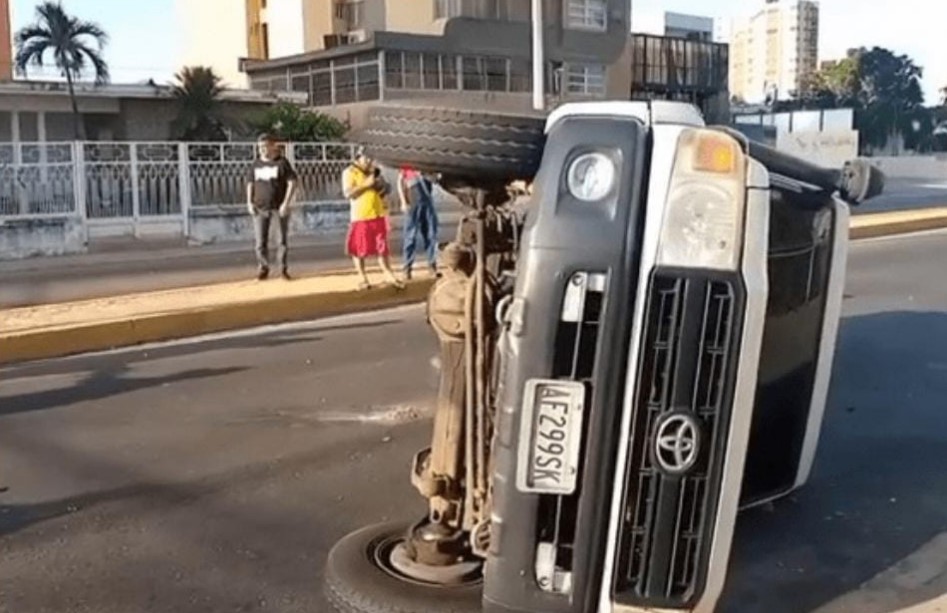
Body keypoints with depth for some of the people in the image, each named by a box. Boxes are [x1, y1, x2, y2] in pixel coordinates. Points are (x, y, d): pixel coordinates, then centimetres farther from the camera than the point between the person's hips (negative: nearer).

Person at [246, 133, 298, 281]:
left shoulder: (282, 162, -4)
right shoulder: (256, 163, 8)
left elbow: (292, 182, -7)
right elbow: (250, 183, 16)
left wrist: (286, 203, -13)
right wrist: (249, 202, 4)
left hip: (279, 207, -3)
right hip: (260, 207, 3)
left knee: (283, 239, 3)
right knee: (260, 241, -1)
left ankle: (284, 269, 14)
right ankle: (263, 267, 13)